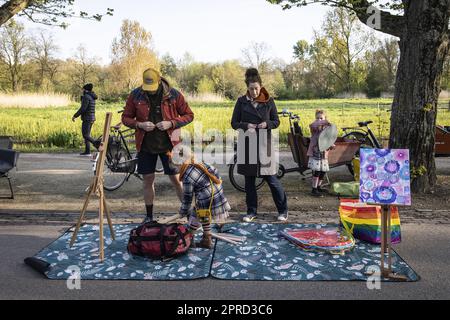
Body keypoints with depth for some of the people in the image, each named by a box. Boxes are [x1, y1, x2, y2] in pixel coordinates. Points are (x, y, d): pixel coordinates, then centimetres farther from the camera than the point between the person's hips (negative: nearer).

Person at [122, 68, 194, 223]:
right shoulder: (135, 95, -2)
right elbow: (125, 118, 5)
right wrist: (139, 125, -15)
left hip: (168, 144, -2)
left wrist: (171, 123, -16)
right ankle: (149, 216, 24)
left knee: (176, 179, 1)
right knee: (148, 180, 9)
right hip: (145, 145, 2)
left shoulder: (173, 95, -7)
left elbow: (189, 115, -1)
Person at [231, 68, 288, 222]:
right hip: (246, 144, 2)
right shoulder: (241, 101, 3)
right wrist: (246, 125, -14)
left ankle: (283, 210, 13)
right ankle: (251, 211, 21)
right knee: (249, 179, 8)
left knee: (271, 178, -1)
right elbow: (234, 123, 5)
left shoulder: (269, 101, 2)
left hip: (264, 143, -1)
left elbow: (276, 121, 7)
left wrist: (267, 124, -14)